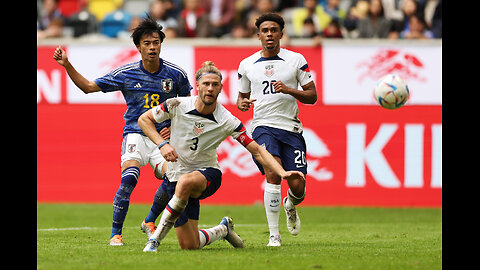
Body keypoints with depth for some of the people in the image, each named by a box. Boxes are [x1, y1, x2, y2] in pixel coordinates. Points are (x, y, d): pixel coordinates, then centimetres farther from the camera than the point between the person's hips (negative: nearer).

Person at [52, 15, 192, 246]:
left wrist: (174, 127, 2)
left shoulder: (175, 74, 0)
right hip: (135, 134, -1)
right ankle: (115, 234, -15)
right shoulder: (126, 73, -2)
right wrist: (67, 65, -7)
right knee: (129, 177, -27)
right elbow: (88, 87, 5)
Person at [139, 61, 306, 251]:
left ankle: (156, 236, -25)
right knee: (189, 246, -3)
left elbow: (257, 151, -10)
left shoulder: (227, 121, -13)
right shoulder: (178, 105, -12)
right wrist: (162, 144, -15)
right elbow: (144, 119, 1)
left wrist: (283, 173, -23)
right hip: (175, 176, 2)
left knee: (185, 182, -42)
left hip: (207, 173, -2)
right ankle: (223, 229, 32)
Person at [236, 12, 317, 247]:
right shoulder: (247, 65, 10)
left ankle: (290, 206, 36)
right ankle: (274, 234, -19)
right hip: (263, 126, 0)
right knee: (273, 174, -25)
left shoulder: (296, 60, 4)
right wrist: (242, 103, -3)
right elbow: (242, 96, 22)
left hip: (291, 128, 0)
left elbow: (312, 96, 4)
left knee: (297, 187, -4)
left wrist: (289, 90, -14)